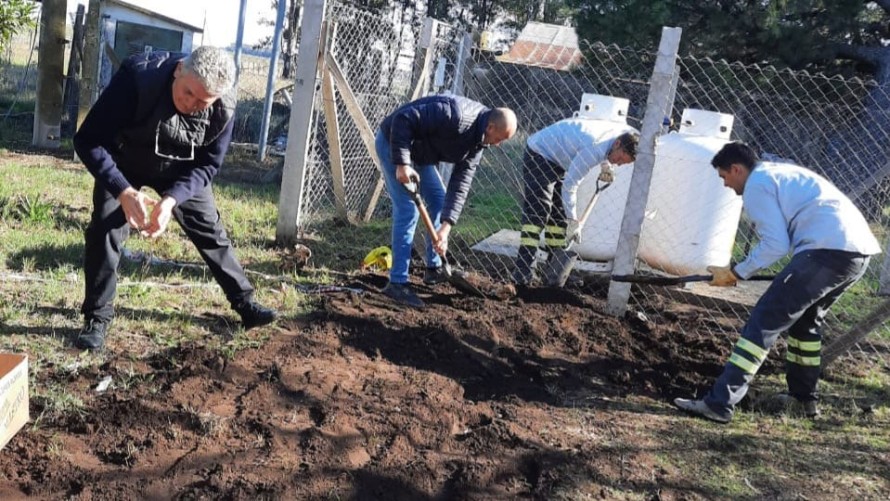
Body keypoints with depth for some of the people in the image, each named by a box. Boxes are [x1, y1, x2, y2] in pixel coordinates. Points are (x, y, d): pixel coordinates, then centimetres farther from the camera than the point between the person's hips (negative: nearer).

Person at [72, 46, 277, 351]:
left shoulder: (223, 110, -28)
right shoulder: (137, 77, -37)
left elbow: (207, 165, -17)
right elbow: (88, 141, -33)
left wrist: (171, 200, -34)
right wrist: (124, 192, -45)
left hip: (180, 169, 2)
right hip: (123, 164, -2)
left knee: (210, 229, 4)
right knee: (104, 230, -14)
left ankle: (244, 302, 18)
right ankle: (97, 317, 2)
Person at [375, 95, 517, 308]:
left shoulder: (477, 143, -4)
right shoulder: (455, 115, -31)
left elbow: (460, 184, -7)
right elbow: (403, 119, -31)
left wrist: (446, 226, -15)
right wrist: (402, 163, -32)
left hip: (418, 151, 9)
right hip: (393, 141, -9)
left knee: (439, 200, 11)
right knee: (407, 210, -14)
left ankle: (434, 268, 24)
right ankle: (397, 282, -8)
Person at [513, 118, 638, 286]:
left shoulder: (625, 132, -10)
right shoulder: (594, 149, -35)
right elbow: (569, 186, -29)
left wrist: (605, 165, -1)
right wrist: (573, 222, -26)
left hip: (560, 160, 9)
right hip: (539, 153, -9)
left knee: (560, 215, 6)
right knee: (537, 212, -17)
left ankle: (554, 275, 10)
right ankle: (523, 275, -19)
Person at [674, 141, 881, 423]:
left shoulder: (756, 184, 1)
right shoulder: (783, 173, 29)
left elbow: (776, 245, -7)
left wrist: (735, 273, 1)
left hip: (828, 250, -10)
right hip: (861, 251, 10)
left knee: (765, 322, -9)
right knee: (806, 320, 27)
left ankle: (719, 403, -13)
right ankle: (803, 398, 37)